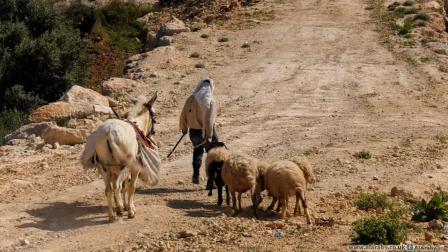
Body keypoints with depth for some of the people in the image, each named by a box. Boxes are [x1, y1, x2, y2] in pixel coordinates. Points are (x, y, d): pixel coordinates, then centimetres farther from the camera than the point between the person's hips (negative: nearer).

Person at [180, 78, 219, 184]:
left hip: (193, 131, 5)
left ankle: (195, 175, 27)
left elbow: (183, 114, 4)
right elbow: (209, 120, -22)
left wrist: (184, 128, 19)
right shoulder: (210, 101, -15)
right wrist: (209, 136, -21)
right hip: (206, 132, -5)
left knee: (198, 151, 28)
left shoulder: (191, 99, -2)